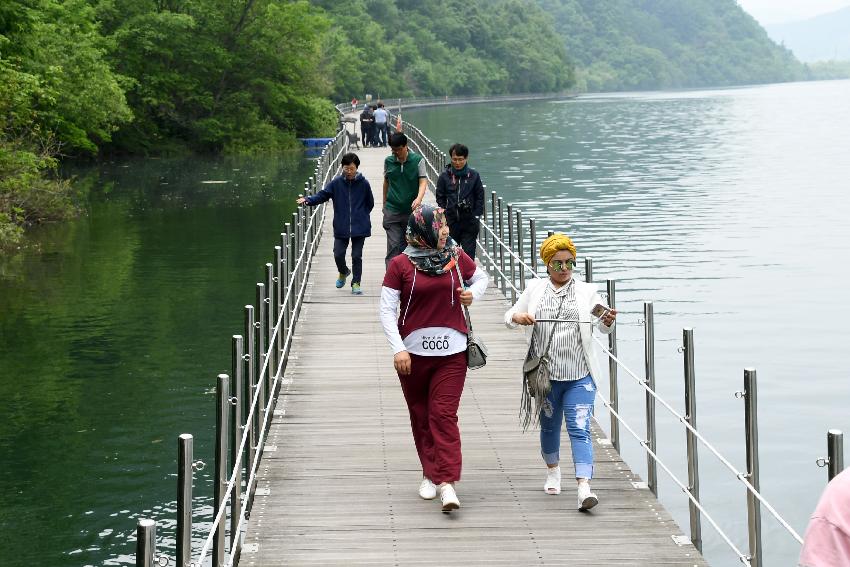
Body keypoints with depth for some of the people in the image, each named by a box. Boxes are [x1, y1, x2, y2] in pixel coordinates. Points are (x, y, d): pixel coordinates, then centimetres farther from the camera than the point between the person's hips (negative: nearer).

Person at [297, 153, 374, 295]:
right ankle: (343, 272, 32)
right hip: (341, 228, 1)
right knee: (338, 254, 1)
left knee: (357, 256, 1)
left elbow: (370, 203, 8)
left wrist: (362, 216, 4)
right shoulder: (336, 183, -1)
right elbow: (322, 195, -2)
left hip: (359, 228, -1)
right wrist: (308, 200, -16)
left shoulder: (363, 183, -3)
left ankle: (356, 283, 13)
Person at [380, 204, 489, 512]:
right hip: (413, 352, 0)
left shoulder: (457, 258, 4)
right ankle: (430, 473, 26)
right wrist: (398, 349, -13)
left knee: (444, 415, -9)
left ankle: (447, 481, -13)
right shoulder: (401, 265, -4)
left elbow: (481, 278, 24)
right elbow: (387, 310, -4)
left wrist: (472, 293, 2)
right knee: (421, 415, 10)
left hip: (451, 352, 0)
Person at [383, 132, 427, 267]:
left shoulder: (418, 160, -4)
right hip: (392, 210, 0)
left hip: (412, 210, 0)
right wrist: (385, 203, 22)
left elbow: (423, 181, -10)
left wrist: (419, 198, -29)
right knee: (393, 246, -10)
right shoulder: (388, 161, 3)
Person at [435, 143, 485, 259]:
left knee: (468, 253, -3)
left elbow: (480, 197, 5)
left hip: (469, 222, -1)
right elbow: (440, 198, 6)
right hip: (451, 222, 1)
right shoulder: (445, 176, 1)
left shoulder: (473, 175, 0)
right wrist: (444, 216, -2)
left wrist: (476, 216, -2)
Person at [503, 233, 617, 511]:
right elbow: (509, 317, 12)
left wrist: (608, 321, -25)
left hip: (579, 376, -2)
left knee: (580, 429, -12)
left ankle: (584, 488, -22)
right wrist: (518, 317, -12)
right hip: (546, 373, 2)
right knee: (549, 425, 17)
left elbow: (603, 326, 0)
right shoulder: (535, 289, 8)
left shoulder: (586, 292, 4)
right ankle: (553, 471, 43)